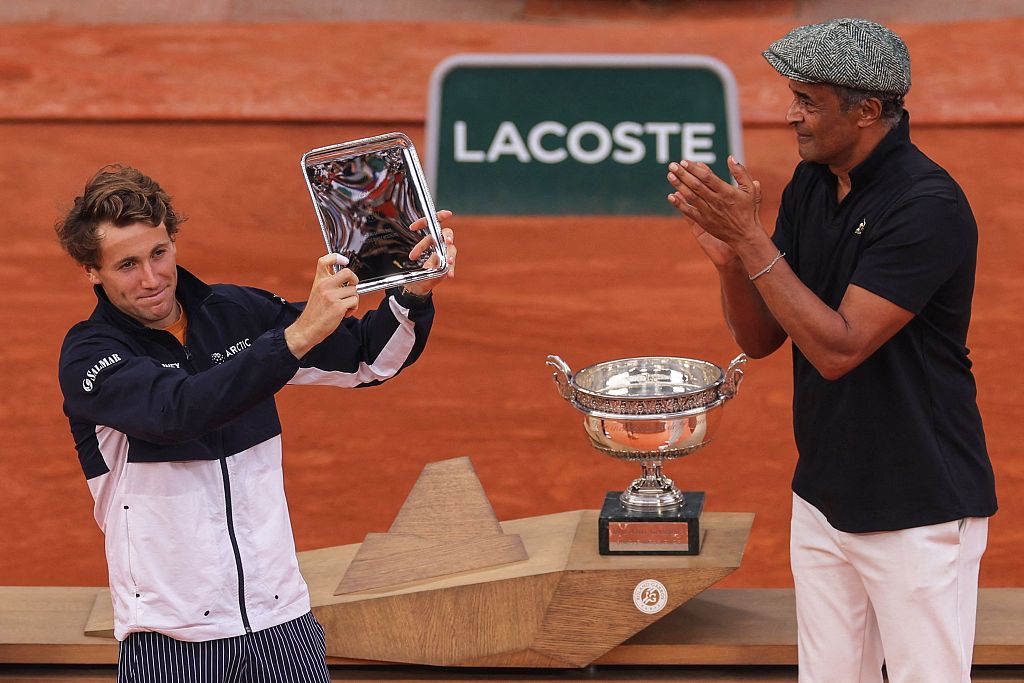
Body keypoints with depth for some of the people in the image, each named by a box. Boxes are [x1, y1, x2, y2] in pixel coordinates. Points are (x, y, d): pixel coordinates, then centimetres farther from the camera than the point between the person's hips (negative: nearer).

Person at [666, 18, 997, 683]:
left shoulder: (929, 205, -21)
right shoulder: (810, 185, 4)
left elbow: (838, 348, -24)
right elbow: (760, 338, 6)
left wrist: (751, 239, -23)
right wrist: (729, 255, -12)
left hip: (919, 512, -8)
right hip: (824, 497, 8)